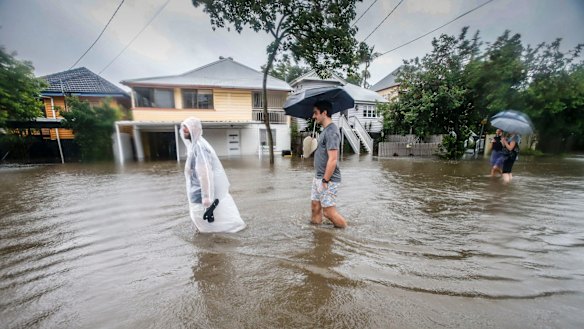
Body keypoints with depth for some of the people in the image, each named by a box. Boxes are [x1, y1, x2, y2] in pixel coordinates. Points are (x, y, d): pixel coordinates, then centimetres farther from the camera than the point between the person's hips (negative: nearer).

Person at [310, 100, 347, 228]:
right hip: (318, 177, 9)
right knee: (315, 207, 15)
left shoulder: (331, 131, -18)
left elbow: (332, 160, -23)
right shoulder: (325, 130, 13)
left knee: (329, 212, 0)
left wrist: (325, 180, -19)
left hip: (328, 180, -9)